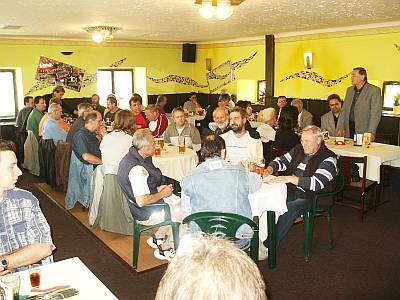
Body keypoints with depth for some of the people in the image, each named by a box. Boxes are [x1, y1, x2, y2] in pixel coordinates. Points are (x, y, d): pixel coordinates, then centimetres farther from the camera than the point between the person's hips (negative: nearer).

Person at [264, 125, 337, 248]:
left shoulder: (328, 159, -12)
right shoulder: (298, 150, 11)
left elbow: (316, 183, -24)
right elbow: (281, 161, 16)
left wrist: (289, 179, -29)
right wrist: (269, 170, -7)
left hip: (312, 197, -6)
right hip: (291, 192, 6)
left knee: (289, 208, -33)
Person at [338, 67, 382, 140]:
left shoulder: (374, 90, -5)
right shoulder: (349, 90, 14)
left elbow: (376, 113, -12)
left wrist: (371, 132, -19)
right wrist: (341, 128, 7)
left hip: (364, 130, -5)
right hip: (349, 130, 5)